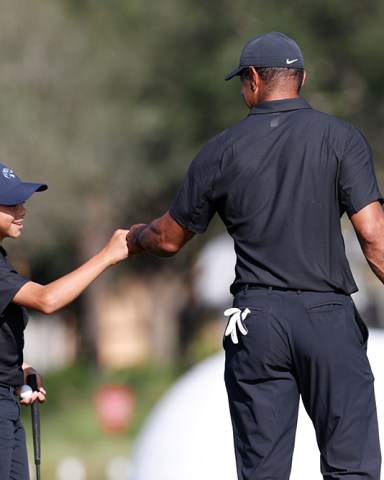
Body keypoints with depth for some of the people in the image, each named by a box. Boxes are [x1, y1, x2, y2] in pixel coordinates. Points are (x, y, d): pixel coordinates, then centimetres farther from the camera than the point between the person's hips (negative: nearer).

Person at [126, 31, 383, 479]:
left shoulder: (222, 150, 6)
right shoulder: (340, 138, 0)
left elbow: (169, 239, 16)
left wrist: (135, 237, 38)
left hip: (255, 319, 2)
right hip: (328, 314, -2)